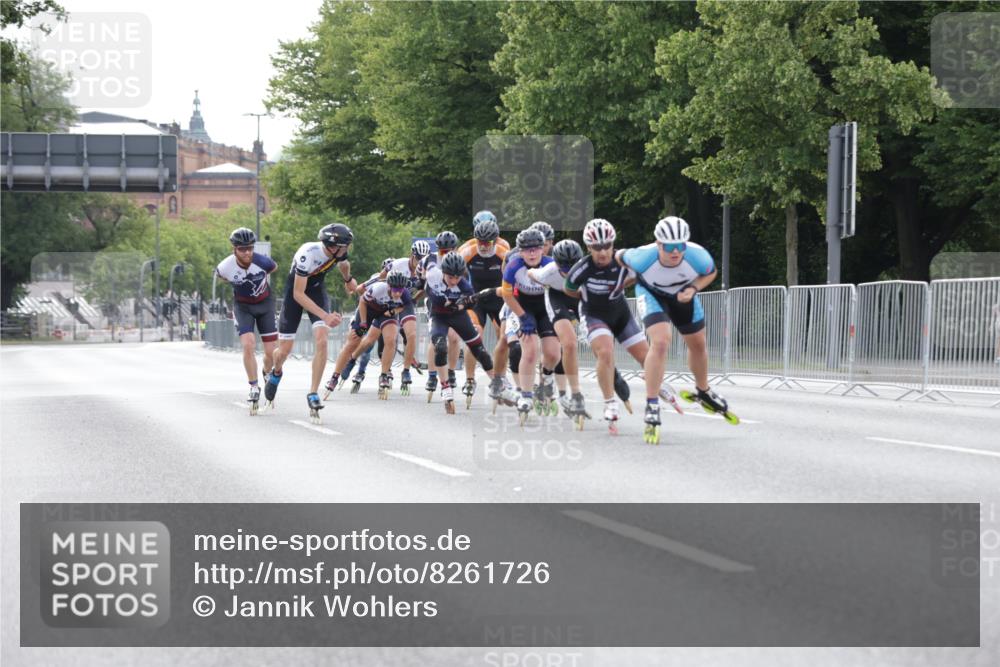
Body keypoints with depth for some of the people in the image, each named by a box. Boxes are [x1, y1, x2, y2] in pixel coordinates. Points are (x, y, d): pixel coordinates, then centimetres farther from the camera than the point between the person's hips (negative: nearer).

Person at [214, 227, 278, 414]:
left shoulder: (262, 262, -27)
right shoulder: (225, 268, -26)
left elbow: (274, 267, -1)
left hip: (265, 303, 1)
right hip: (243, 306, -1)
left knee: (271, 352, -1)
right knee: (248, 346, -21)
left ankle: (267, 374, 33)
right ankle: (254, 388, -8)